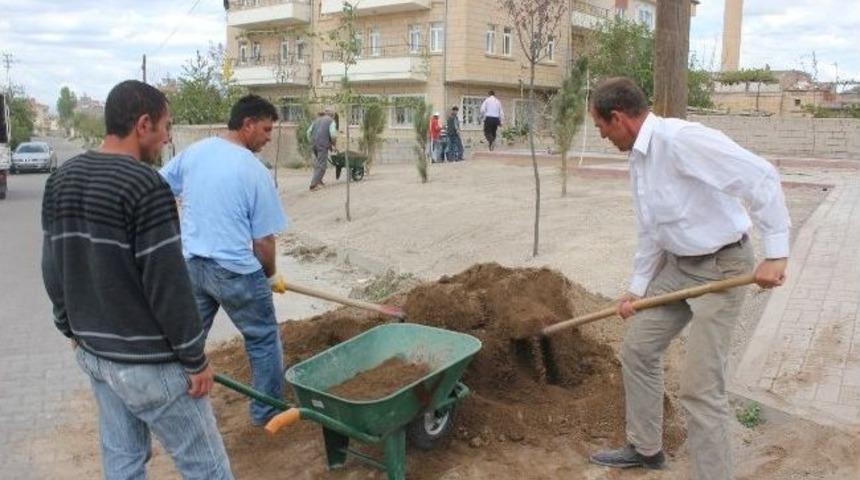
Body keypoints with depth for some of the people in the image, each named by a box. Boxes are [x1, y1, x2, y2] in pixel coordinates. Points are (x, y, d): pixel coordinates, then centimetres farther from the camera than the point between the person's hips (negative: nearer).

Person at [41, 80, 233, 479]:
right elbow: (168, 285, -22)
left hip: (93, 352, 9)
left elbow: (53, 271, 11)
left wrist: (75, 330, 22)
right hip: (148, 361, -8)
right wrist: (195, 359, -12)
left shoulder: (61, 180, 4)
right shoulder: (145, 185, -22)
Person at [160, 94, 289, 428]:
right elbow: (263, 241, -9)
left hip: (191, 264, 6)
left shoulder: (194, 151, 2)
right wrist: (270, 276, 8)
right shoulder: (255, 173, -13)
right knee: (263, 340, 13)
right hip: (235, 271, -6)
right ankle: (267, 411, 24)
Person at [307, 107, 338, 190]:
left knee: (317, 163, 20)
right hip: (323, 144, -7)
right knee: (321, 165, -5)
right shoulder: (331, 121, 3)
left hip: (314, 144, 7)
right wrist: (334, 143, 7)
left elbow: (309, 131, 15)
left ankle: (318, 181, 23)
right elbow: (333, 134, -10)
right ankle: (313, 185, -12)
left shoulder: (317, 120, 21)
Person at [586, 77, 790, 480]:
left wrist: (775, 253, -29)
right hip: (677, 265, 10)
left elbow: (761, 178, -28)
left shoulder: (681, 140, -23)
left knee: (700, 386, -10)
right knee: (638, 351, 17)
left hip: (720, 268, -10)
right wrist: (637, 287, 18)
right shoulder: (638, 157, 7)